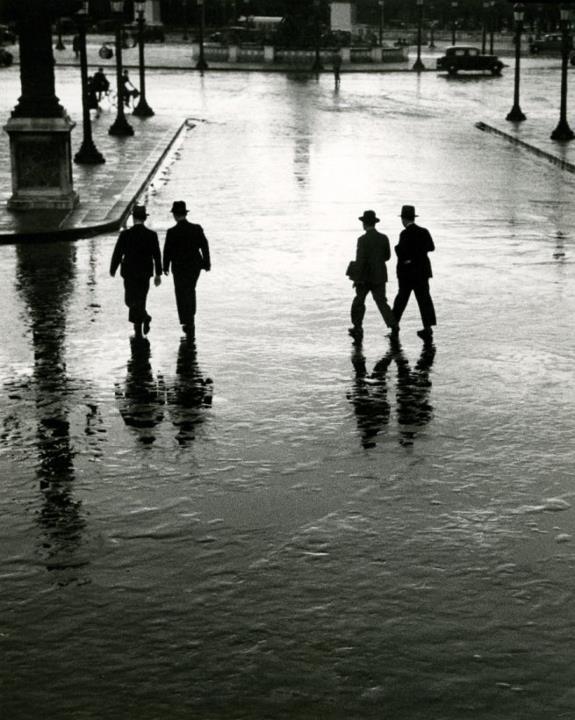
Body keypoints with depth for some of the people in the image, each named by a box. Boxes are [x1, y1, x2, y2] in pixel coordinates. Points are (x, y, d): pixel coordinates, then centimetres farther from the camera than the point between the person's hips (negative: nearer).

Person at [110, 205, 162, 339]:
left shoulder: (125, 234, -11)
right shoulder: (152, 235, -7)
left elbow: (117, 254, -7)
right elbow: (157, 256, -5)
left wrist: (113, 269, 8)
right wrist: (158, 274, 3)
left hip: (129, 272, -2)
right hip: (145, 273, 2)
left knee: (131, 300, 8)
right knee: (140, 299, 15)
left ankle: (145, 317, -16)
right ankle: (138, 330, 13)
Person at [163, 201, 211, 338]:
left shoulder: (172, 232, -16)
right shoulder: (197, 229, -7)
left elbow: (167, 251, -10)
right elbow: (204, 247, -1)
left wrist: (166, 267, 3)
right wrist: (206, 263, 10)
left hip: (180, 267, -4)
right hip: (195, 266, 4)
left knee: (182, 295, 8)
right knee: (190, 291, 24)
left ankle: (188, 323, 7)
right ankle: (190, 318, 34)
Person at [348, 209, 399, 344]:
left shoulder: (363, 240, -15)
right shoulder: (384, 238, 0)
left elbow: (360, 260, -18)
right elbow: (387, 256, 10)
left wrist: (357, 279, -12)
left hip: (365, 277, -4)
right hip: (379, 276, 4)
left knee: (359, 301, 14)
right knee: (381, 302, 5)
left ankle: (357, 328, 21)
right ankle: (393, 326, -10)